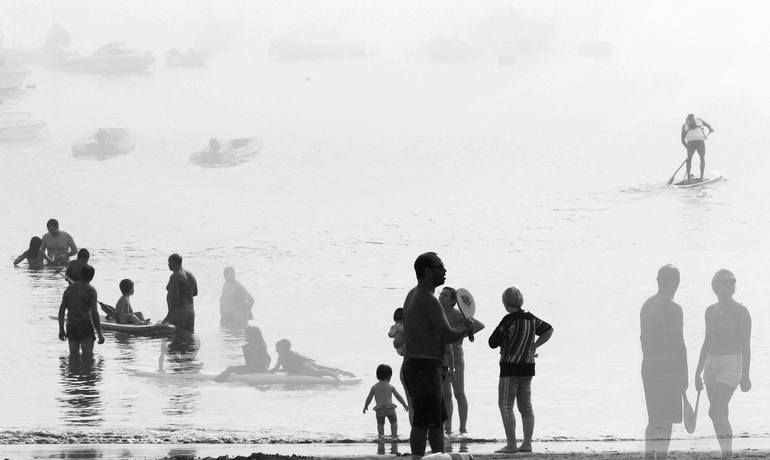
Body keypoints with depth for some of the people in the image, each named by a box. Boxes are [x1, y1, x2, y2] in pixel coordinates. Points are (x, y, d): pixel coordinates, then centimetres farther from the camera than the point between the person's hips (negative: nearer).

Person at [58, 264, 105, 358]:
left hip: (71, 327, 5)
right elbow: (94, 313, -11)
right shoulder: (91, 290, -6)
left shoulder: (69, 288, 9)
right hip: (85, 326, -5)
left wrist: (61, 329, 15)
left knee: (74, 356, 12)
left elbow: (61, 309, 8)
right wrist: (99, 334, -7)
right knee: (88, 355, -6)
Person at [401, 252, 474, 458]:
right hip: (426, 366, -10)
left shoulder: (413, 295, 15)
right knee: (423, 423, -10)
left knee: (438, 418, 16)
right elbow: (448, 336, -22)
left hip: (412, 363, 10)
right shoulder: (429, 301, -17)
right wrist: (466, 328, -2)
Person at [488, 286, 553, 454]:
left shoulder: (509, 320, -15)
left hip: (510, 367, -7)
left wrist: (501, 333, 9)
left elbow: (492, 343, -11)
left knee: (506, 406, -4)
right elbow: (549, 330, 23)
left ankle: (511, 444, -9)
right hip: (529, 365, 7)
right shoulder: (531, 318, 6)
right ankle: (527, 443, 12)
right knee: (526, 407, 12)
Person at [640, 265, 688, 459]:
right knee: (665, 421, -6)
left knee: (654, 419, 15)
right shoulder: (672, 308, -14)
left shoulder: (647, 305, 11)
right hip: (668, 368, -8)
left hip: (648, 366, 8)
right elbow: (678, 344, -15)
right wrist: (683, 374, -11)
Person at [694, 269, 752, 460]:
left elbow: (746, 345, -8)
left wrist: (745, 374, -13)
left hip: (731, 365, -7)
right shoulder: (711, 311, 12)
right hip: (712, 365, 7)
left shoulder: (741, 312, -6)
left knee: (716, 412, -18)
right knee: (721, 415, 6)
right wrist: (698, 372, 18)